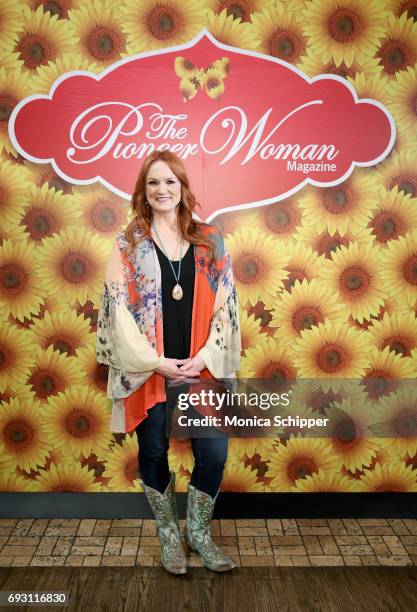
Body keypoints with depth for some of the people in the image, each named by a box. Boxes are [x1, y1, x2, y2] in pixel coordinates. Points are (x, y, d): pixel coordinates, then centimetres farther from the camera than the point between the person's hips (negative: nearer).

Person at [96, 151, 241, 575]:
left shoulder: (210, 241, 6)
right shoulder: (128, 245, 1)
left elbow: (225, 304, 2)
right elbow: (118, 309, -5)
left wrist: (204, 358, -9)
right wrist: (156, 361, -12)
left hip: (202, 368, 1)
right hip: (149, 370, -1)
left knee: (214, 453, 0)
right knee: (154, 453, 11)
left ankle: (197, 530, 27)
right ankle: (167, 533, 35)